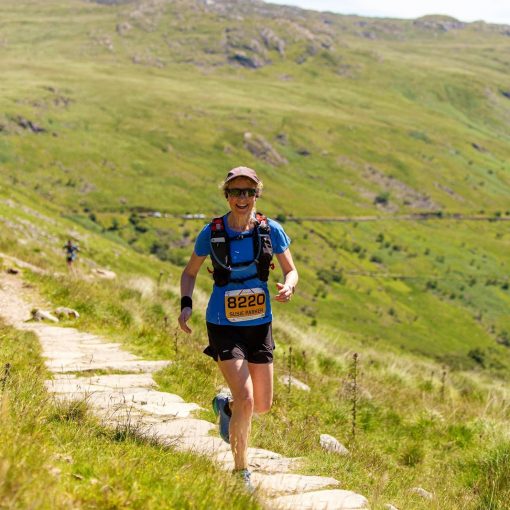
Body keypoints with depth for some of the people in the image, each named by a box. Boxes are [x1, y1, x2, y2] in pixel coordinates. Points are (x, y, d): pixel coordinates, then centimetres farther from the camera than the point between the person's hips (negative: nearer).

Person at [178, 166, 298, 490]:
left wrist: (288, 287, -22)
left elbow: (291, 270, 1)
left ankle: (226, 405, 46)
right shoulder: (212, 233, -8)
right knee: (246, 400, -16)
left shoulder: (271, 230, -5)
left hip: (260, 325, 3)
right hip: (224, 326, -3)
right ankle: (241, 473, 3)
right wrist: (186, 304, -10)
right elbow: (190, 272, 6)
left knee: (263, 405, 10)